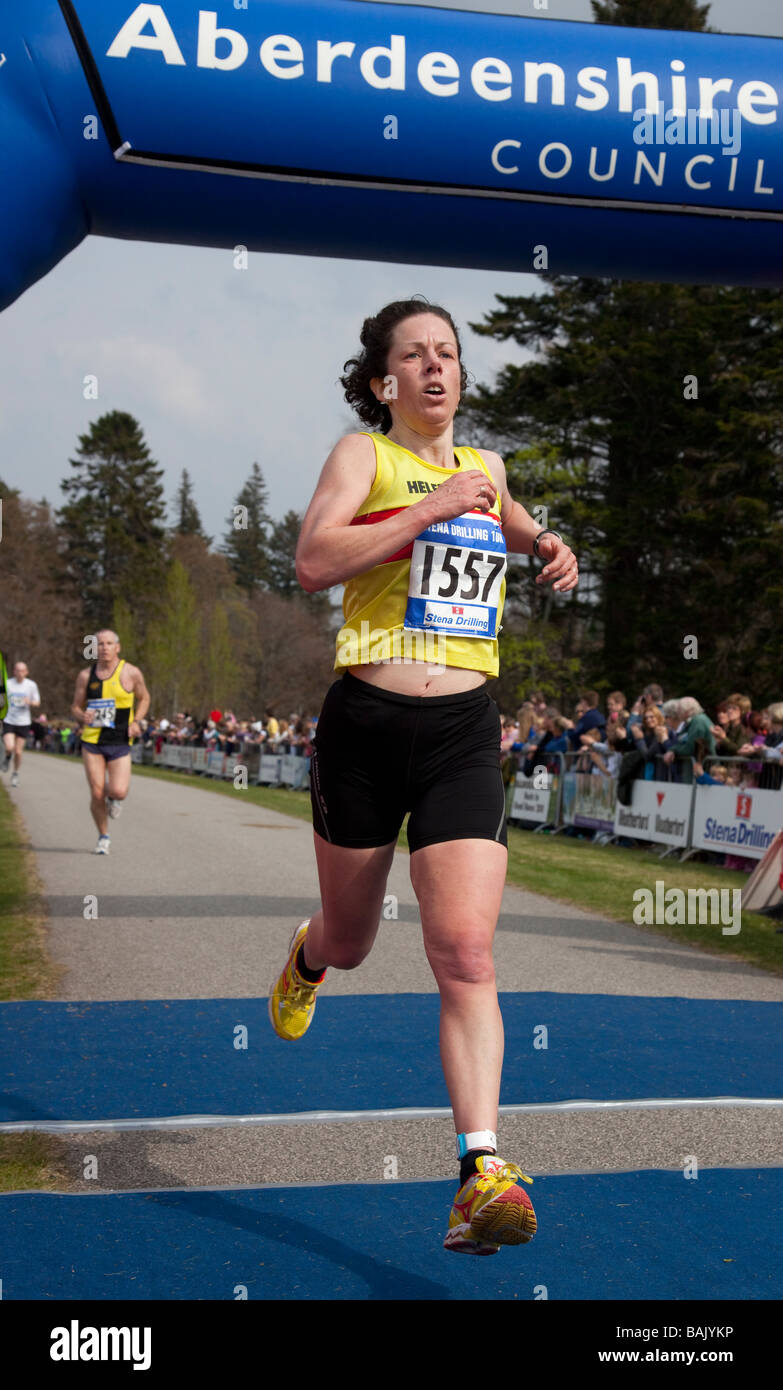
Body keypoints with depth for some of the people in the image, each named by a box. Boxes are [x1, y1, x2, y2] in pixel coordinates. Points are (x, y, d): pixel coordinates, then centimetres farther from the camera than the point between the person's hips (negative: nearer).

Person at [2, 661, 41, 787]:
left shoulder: (31, 685, -2)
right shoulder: (7, 684, -3)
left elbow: (37, 703, 5)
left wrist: (30, 702, -17)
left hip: (23, 723, 0)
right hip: (9, 721, 0)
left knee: (18, 751, 1)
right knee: (9, 747, -19)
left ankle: (15, 774, 23)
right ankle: (7, 757, 17)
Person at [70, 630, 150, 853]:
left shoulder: (130, 673, -2)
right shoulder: (86, 675, 3)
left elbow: (144, 698, 14)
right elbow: (76, 707, 11)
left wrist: (136, 721, -3)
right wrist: (82, 716, -13)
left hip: (120, 743, -1)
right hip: (92, 741, 1)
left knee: (118, 792, -15)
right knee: (97, 794, -4)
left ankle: (114, 798, 25)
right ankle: (103, 837, 18)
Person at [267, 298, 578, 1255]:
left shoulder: (484, 466, 15)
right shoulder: (363, 454, 0)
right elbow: (312, 562, -17)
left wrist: (543, 544, 17)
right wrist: (433, 509, -20)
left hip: (465, 734, 2)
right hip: (366, 725, -2)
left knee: (465, 953, -12)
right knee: (350, 942, 16)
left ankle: (483, 1172, -14)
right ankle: (306, 960, 54)